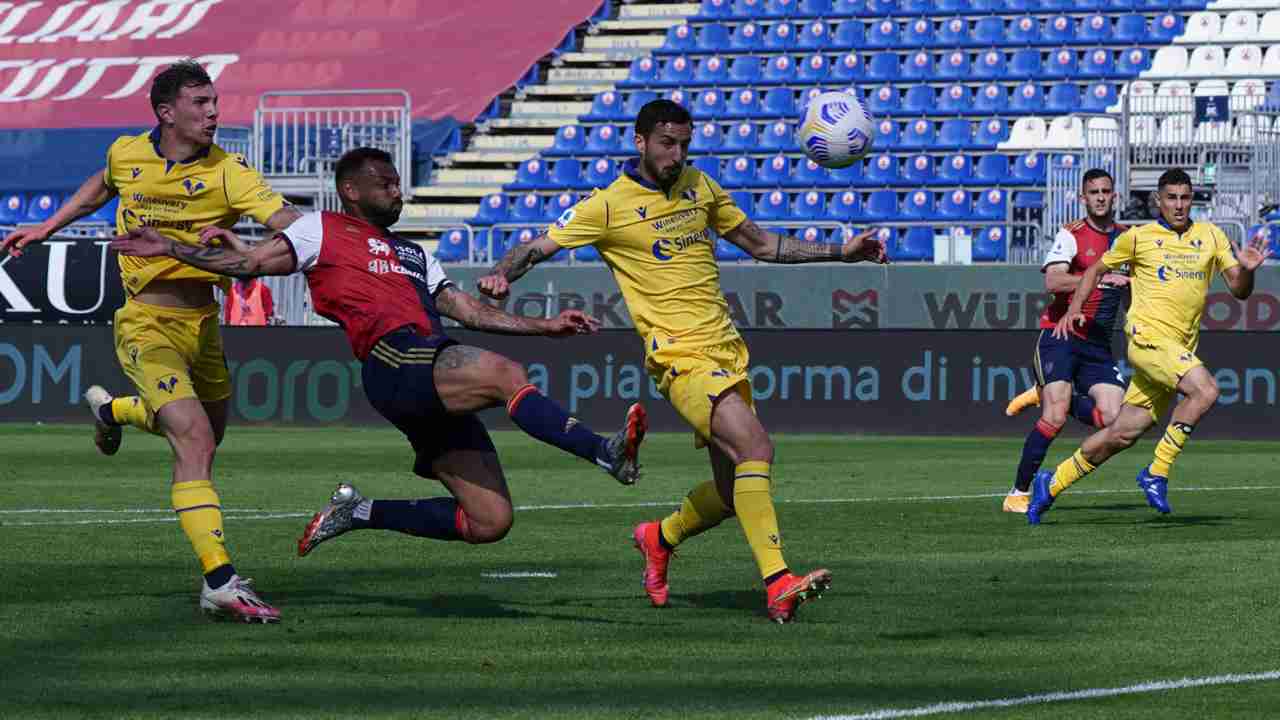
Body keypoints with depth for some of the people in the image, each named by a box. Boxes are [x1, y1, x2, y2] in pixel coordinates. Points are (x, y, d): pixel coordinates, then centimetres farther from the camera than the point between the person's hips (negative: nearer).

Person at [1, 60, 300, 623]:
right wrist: (46, 229, 27)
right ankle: (220, 582, -27)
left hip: (202, 324, 3)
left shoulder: (227, 172, -10)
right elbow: (102, 187, 23)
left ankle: (111, 409, 57)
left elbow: (284, 219, -23)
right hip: (147, 327, -3)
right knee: (194, 442, -21)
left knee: (205, 433, 25)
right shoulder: (128, 155, -2)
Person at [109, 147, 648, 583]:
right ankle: (605, 452, -42)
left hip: (437, 379, 8)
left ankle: (359, 512, 12)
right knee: (507, 375, -31)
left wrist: (545, 326, 23)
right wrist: (170, 249, 3)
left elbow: (470, 311, 31)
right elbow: (251, 262, 11)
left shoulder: (414, 255, 36)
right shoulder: (323, 231, 17)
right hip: (395, 361, -8)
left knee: (490, 521, -2)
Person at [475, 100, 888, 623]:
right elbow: (537, 248, -1)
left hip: (726, 348, 7)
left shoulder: (699, 187, 14)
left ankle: (660, 538, 37)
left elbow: (763, 245, 23)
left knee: (733, 491, 7)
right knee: (754, 446, -27)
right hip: (679, 356, -7)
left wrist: (841, 252, 17)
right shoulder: (608, 206, -4)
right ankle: (777, 585, -30)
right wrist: (501, 275, -23)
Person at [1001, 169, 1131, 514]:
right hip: (1061, 333, -6)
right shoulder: (1071, 234, -6)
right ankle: (1018, 493, -5)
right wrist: (1101, 277, -29)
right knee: (1055, 418, -17)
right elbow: (1052, 280, -22)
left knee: (1112, 416, -10)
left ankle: (1045, 396, 15)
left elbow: (1129, 293, 25)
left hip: (1098, 343, 6)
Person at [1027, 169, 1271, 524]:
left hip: (1181, 348, 5)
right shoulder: (1138, 237, 3)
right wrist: (1074, 309, 6)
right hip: (1148, 334, -5)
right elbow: (1097, 269, 17)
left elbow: (1239, 290, 9)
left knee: (1124, 434, 6)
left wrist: (1246, 269, -12)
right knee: (1205, 389, -28)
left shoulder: (1211, 236, 11)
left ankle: (1052, 483, 21)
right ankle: (1157, 473, -19)